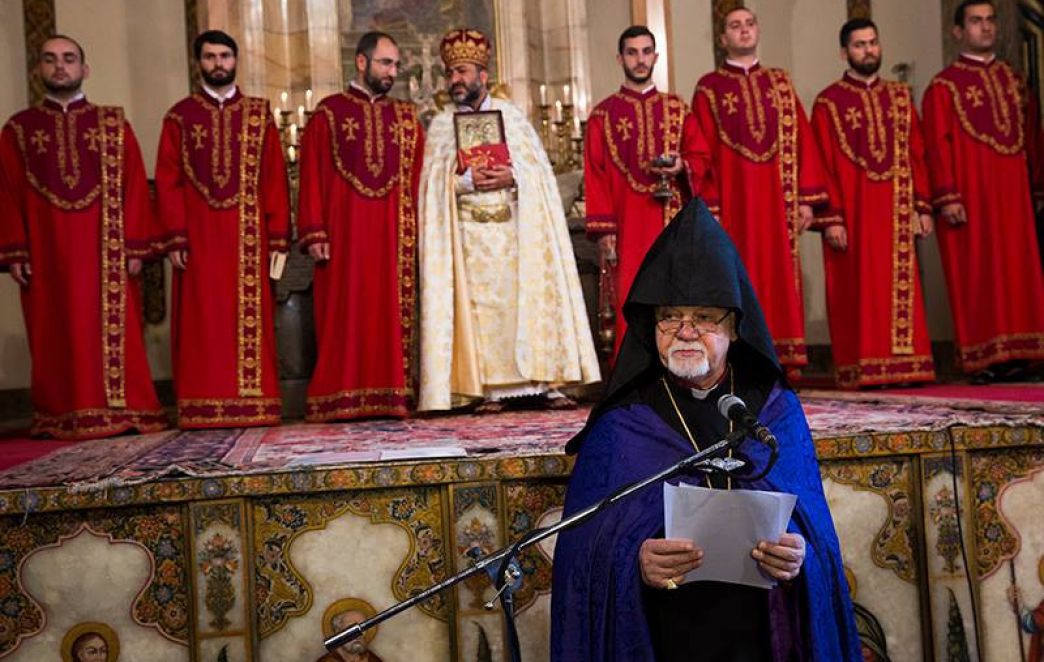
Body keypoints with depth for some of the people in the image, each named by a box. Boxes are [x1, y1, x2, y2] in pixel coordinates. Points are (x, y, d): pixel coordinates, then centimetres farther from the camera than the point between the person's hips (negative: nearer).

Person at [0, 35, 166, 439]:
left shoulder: (114, 124, 8)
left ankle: (121, 411, 4)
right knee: (57, 337, 4)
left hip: (106, 251, -1)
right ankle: (61, 418, 9)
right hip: (47, 254, 1)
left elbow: (135, 186, 1)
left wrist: (136, 246, -7)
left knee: (114, 331, -1)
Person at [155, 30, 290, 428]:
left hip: (248, 237, 0)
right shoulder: (179, 117, 7)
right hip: (198, 237, 0)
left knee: (250, 318, 2)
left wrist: (277, 237, -3)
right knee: (202, 320, 1)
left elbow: (275, 179, 4)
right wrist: (174, 238, -8)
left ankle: (252, 401, 7)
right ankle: (204, 407, 4)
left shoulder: (259, 115, 9)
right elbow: (167, 182, 2)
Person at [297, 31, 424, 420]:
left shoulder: (406, 117, 14)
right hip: (344, 232, -3)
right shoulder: (329, 113, 5)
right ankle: (344, 400, 2)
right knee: (346, 314, -2)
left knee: (393, 313, 2)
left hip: (395, 233, 3)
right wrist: (314, 232, -10)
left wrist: (420, 229, 1)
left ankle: (394, 396, 6)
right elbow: (312, 175, -1)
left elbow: (419, 177, 10)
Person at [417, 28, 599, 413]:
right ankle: (489, 389, 0)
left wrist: (512, 176, -16)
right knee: (479, 307, -4)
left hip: (515, 231, 0)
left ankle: (543, 382, 2)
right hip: (468, 235, 0)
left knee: (529, 299, -2)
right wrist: (466, 181, -17)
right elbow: (435, 183, 1)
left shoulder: (512, 115, 10)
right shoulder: (440, 126, 10)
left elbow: (539, 167, 3)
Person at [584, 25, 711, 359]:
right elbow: (595, 176, -1)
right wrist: (603, 229, -9)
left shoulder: (677, 109, 12)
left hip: (672, 223, 2)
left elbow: (702, 156, 11)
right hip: (628, 225, -2)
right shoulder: (603, 115, 5)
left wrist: (682, 167, -13)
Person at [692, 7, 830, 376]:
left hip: (777, 200, 3)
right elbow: (703, 153, -1)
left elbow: (802, 140, 8)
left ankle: (782, 359, 8)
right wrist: (709, 210, -10)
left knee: (780, 277, 2)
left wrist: (806, 198, -1)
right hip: (733, 201, -3)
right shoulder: (708, 89, 6)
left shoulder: (780, 83, 14)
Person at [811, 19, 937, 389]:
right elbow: (823, 165, -5)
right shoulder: (828, 103, 0)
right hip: (852, 213, -4)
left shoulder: (900, 96, 13)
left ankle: (902, 364, 10)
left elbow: (917, 155, 11)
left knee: (899, 287, 4)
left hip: (895, 212, 4)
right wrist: (831, 218, -13)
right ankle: (861, 370, 4)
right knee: (858, 292, -1)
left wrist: (922, 207, 3)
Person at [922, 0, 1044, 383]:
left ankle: (1013, 355, 11)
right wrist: (946, 197, -17)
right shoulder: (944, 86, -1)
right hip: (970, 197, -5)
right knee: (976, 274, -3)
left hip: (1012, 193, 5)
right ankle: (981, 359, 1)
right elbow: (937, 146, -8)